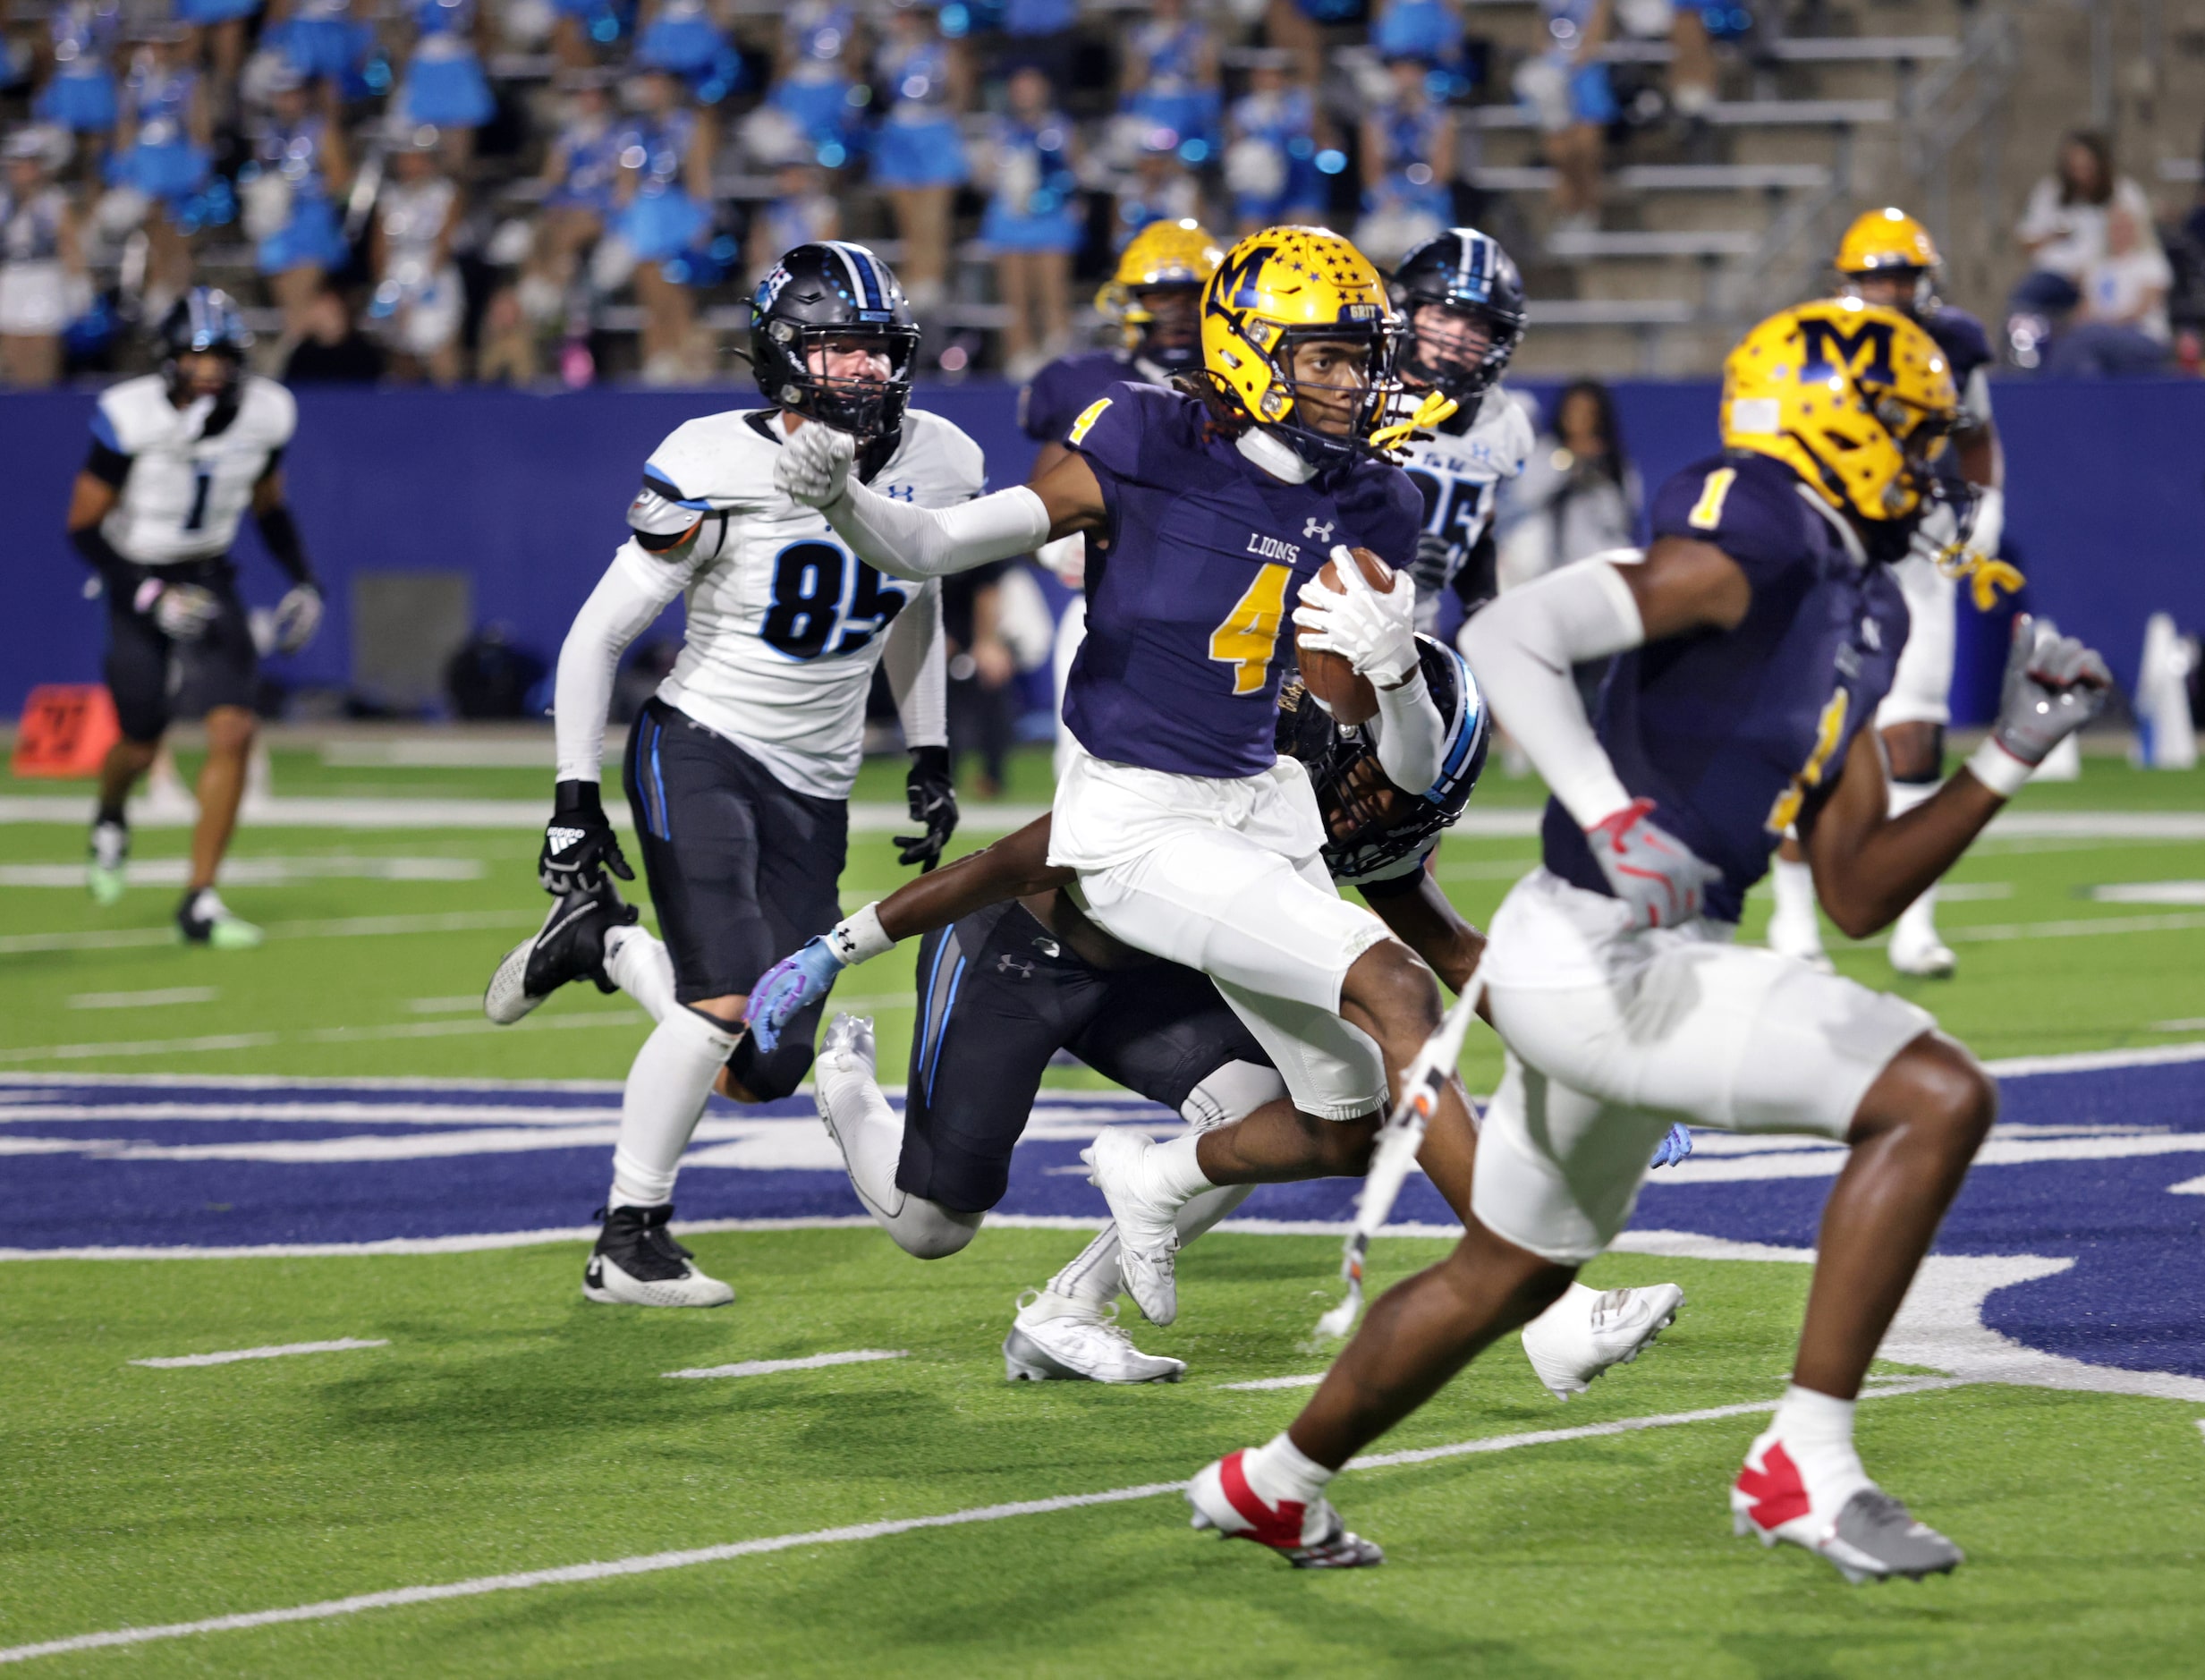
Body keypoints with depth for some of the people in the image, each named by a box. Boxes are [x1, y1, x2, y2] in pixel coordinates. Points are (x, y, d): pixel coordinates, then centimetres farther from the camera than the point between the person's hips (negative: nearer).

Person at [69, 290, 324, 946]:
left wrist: (303, 582, -2)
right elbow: (84, 527, -15)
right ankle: (110, 822, 46)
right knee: (141, 748, 7)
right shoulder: (129, 417, -22)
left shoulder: (267, 413, -9)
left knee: (233, 731, -13)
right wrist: (149, 596, -25)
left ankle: (200, 902, -5)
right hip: (139, 579, -3)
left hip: (210, 578, 3)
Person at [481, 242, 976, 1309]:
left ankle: (597, 945, 26)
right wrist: (574, 798, -11)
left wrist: (930, 761, 20)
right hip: (699, 751, -5)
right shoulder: (718, 473, -17)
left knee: (767, 1071, 0)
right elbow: (599, 634, -10)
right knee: (728, 1003, -23)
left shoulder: (937, 468, -2)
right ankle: (629, 1243, -5)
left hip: (813, 795, 5)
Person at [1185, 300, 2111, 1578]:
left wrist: (2011, 757, 11)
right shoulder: (1757, 547, -15)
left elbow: (1856, 894, 16)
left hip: (1636, 962, 11)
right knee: (1939, 1097, -18)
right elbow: (1511, 636, -24)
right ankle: (1803, 1466, -14)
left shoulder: (1857, 613, 15)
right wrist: (1611, 816, -33)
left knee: (1511, 1273, 28)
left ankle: (1277, 1486, 48)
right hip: (1597, 959, -11)